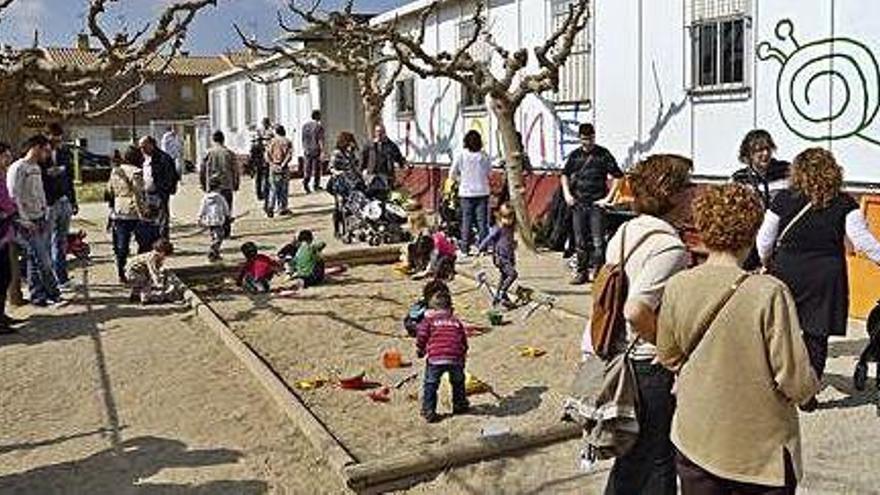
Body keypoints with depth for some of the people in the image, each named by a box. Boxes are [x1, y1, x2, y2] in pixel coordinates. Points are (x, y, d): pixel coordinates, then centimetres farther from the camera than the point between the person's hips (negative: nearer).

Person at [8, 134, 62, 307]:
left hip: (41, 220, 8)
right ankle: (53, 293, 1)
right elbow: (14, 197, -15)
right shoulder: (18, 168, -11)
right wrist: (24, 221, -16)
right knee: (41, 260, -6)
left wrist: (46, 214, 13)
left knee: (40, 259, 8)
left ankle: (38, 295, 14)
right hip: (28, 222, -8)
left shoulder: (37, 168, 16)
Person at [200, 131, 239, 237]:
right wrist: (236, 184, 11)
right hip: (226, 186, -1)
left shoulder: (208, 153, 0)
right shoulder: (229, 153, -2)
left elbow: (202, 171, 4)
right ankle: (226, 232, 4)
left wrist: (204, 185, 15)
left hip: (212, 186, 1)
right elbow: (235, 170, 1)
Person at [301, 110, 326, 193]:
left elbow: (303, 138, 12)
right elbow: (320, 140, -14)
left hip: (307, 150, 5)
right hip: (316, 150, -4)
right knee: (316, 168, 6)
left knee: (307, 167, 7)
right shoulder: (319, 126, -11)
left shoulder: (305, 125, 7)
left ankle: (305, 182, -12)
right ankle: (316, 185, 13)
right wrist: (322, 151, -13)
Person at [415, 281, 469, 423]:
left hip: (435, 358, -3)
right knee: (458, 382, 27)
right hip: (455, 358, 3)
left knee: (430, 385, 11)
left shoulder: (428, 320, 11)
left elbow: (421, 337, 2)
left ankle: (429, 412, 8)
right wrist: (463, 355, 32)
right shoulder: (456, 321, 20)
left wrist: (420, 352, 18)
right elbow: (463, 341, 20)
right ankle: (460, 405, 36)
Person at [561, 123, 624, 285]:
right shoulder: (575, 155, 8)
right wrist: (567, 194, 9)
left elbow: (618, 176, -1)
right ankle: (581, 272, 18)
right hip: (578, 204, 4)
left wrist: (608, 198, -6)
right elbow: (565, 175, 22)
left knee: (597, 241, -6)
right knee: (580, 241, 8)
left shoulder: (603, 154, -2)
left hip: (597, 204, -3)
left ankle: (596, 271, 0)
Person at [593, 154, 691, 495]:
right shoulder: (670, 247, -20)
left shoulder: (624, 233, 6)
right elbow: (637, 311, -29)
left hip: (617, 358, 8)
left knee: (629, 459, 22)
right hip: (650, 367, -8)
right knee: (656, 466, 9)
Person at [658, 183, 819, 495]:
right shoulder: (769, 293, -22)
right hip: (761, 449, -3)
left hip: (694, 442, 3)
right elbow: (796, 381, -18)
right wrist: (810, 386, 4)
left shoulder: (677, 287, -10)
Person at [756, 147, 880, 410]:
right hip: (826, 276, 0)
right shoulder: (844, 204, -6)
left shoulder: (784, 199, -5)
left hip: (786, 272, 1)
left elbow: (764, 240, 1)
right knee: (816, 335, 7)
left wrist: (767, 262, 19)